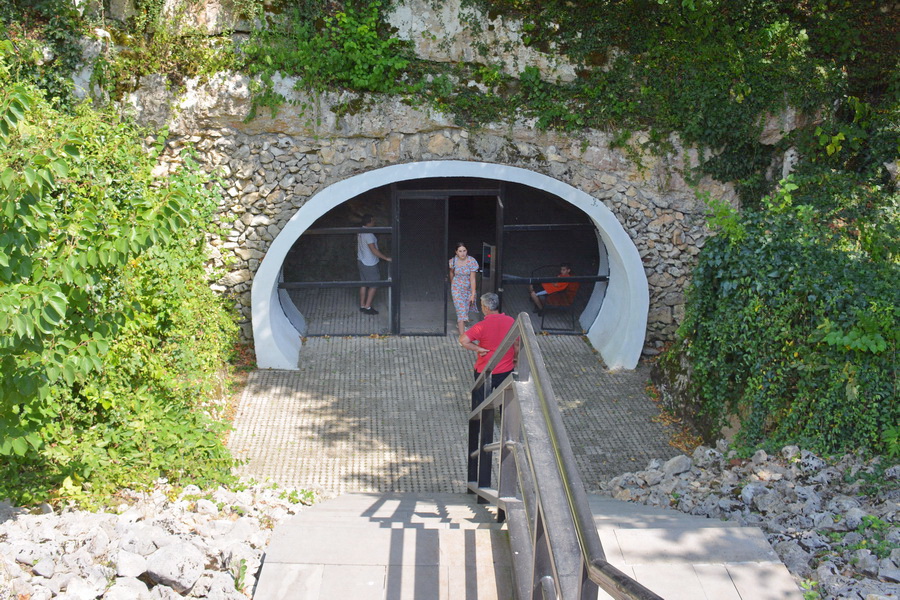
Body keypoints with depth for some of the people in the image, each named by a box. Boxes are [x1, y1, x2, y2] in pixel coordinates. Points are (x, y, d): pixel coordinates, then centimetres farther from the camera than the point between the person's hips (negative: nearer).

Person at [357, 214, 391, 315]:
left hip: (361, 261, 9)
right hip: (369, 264, -9)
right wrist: (386, 258, -23)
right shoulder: (368, 234, -24)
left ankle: (362, 305, 22)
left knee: (363, 284, 15)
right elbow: (374, 250, -27)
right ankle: (367, 307, 4)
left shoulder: (360, 232, 5)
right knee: (374, 285, 1)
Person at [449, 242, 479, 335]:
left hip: (468, 288, 1)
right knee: (461, 309, -10)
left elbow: (472, 278, -17)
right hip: (457, 288, -1)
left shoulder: (472, 261, -18)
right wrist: (451, 286, 22)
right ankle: (462, 335, -11)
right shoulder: (453, 261, -13)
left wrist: (473, 294, -17)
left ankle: (459, 324, 52)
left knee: (466, 308, 20)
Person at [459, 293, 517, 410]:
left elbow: (463, 340, -30)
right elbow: (517, 344, 3)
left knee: (481, 400, 15)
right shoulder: (511, 321, -9)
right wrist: (515, 359, 19)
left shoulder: (482, 326, -22)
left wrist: (478, 349, -19)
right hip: (507, 370, 4)